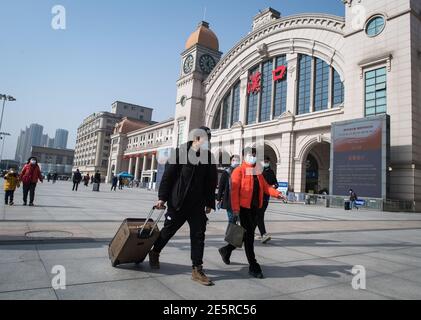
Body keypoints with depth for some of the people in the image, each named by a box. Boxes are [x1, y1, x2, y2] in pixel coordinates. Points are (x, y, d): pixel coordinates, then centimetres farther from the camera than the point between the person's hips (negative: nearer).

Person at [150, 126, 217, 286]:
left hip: (197, 205, 3)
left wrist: (209, 203, 5)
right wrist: (162, 197, -9)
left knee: (198, 235, 2)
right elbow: (168, 175, -7)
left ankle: (197, 270, 12)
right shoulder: (181, 152, -8)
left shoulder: (208, 156, 2)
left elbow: (211, 181, 6)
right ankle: (154, 252, 40)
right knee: (168, 230, 13)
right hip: (178, 202, -3)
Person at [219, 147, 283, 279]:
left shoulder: (258, 172, 16)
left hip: (255, 208, 8)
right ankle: (253, 267, 7)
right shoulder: (239, 171, -7)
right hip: (244, 208, -8)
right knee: (249, 236, -3)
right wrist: (235, 208, -21)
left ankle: (227, 250, 36)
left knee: (248, 235, 16)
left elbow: (265, 186, 11)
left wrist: (276, 193, -7)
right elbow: (234, 190, -14)